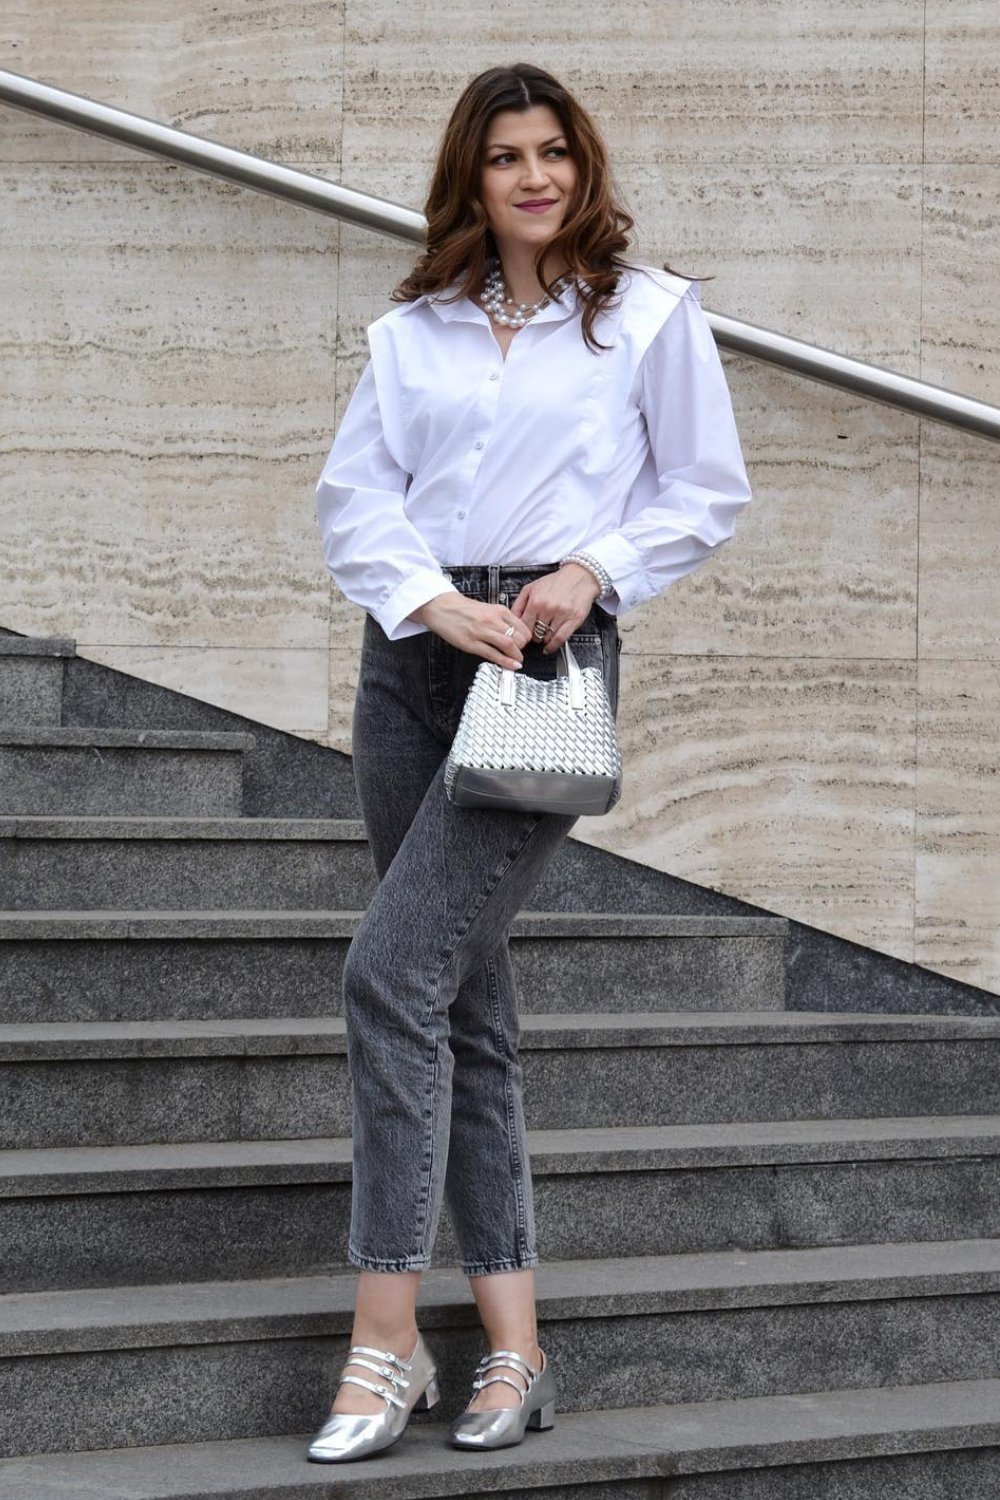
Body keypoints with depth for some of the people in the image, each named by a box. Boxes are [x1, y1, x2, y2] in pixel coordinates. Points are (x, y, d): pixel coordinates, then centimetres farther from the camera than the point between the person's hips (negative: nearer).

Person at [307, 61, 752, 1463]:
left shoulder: (650, 311, 5)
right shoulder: (414, 330, 14)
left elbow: (708, 492, 5)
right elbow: (352, 492, 7)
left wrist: (592, 572, -10)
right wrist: (433, 601, -10)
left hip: (556, 653, -5)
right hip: (416, 650, 5)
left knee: (392, 970, -17)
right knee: (467, 996, 4)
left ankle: (388, 1337, -12)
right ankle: (514, 1344, 11)